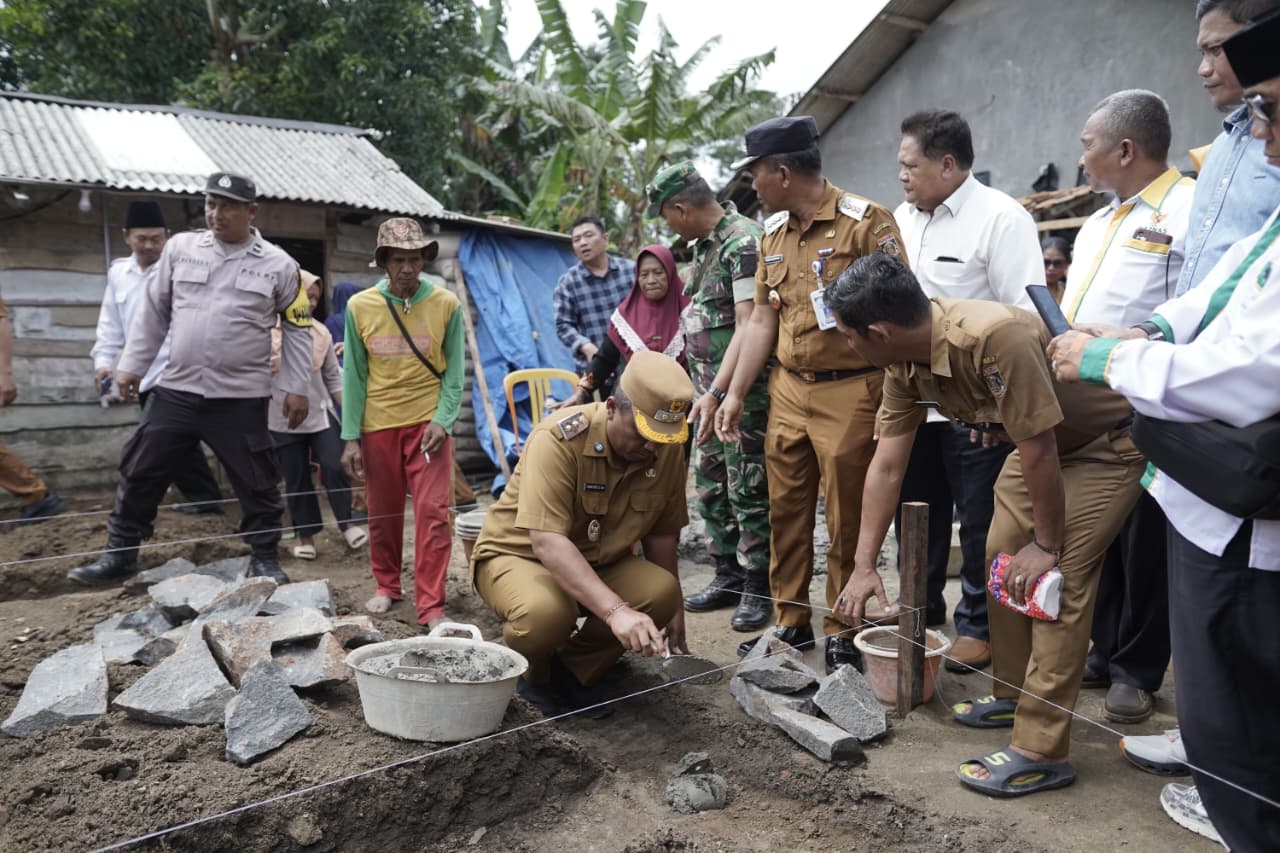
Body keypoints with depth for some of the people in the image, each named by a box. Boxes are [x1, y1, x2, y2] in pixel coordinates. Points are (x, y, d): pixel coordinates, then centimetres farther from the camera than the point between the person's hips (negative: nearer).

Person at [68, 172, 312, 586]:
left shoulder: (278, 265, -2)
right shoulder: (180, 248, 4)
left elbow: (297, 329, 3)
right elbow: (153, 311, 11)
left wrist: (296, 387, -1)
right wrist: (132, 365, 9)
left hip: (241, 398, -2)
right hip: (175, 391, 3)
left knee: (256, 482, 4)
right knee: (140, 473, 10)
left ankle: (265, 558, 21)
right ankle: (120, 554, 26)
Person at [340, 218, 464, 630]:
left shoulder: (446, 304, -5)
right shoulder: (359, 307, -2)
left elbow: (453, 372, -1)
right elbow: (354, 375, 1)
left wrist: (442, 421, -13)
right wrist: (351, 437, -3)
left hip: (428, 422, -1)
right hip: (378, 425, 2)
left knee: (433, 513, -6)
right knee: (382, 512, 12)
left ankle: (431, 607, 1)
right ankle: (386, 585, 33)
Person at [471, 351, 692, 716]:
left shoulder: (668, 449, -10)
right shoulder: (559, 439, -29)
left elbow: (661, 533, 3)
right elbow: (547, 541, -38)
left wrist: (672, 608, 5)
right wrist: (616, 611, -47)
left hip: (598, 562, 5)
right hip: (519, 553, -5)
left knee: (662, 593, -24)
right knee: (546, 612, -38)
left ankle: (577, 670, 2)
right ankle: (534, 674, 1)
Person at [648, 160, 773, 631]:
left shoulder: (744, 242, -15)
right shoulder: (705, 245, 15)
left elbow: (749, 326, -21)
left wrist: (718, 391, -27)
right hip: (709, 391, 10)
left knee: (749, 492, -1)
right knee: (711, 489, 14)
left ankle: (757, 588, 10)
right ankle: (728, 577, 26)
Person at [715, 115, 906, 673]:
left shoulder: (866, 222, -10)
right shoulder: (773, 233, 12)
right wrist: (735, 393, 13)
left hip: (850, 392, -6)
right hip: (788, 390, 6)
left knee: (847, 519, 3)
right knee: (786, 511, 11)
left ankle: (841, 631, 19)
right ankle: (789, 622, 25)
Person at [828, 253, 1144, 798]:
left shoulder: (994, 338, -38)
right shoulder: (905, 363, -11)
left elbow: (1039, 451, -30)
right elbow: (886, 467, -6)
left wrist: (1047, 544, -17)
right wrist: (863, 566, -5)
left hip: (1107, 440, -8)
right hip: (1040, 441, 8)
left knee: (1060, 576, -15)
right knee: (1001, 559, 10)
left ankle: (1041, 752, -9)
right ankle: (1013, 694, 28)